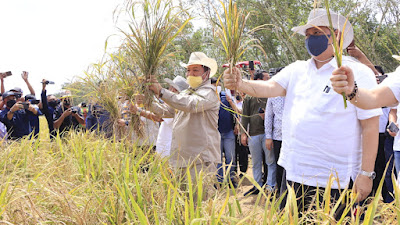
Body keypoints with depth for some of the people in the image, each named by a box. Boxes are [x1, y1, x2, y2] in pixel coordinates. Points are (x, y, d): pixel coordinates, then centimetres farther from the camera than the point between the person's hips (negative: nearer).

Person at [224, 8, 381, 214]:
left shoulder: (358, 73, -7)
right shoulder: (297, 70, 9)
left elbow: (370, 126, -10)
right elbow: (270, 88, -4)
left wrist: (366, 174, -13)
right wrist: (239, 84, -25)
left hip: (336, 179, -5)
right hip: (294, 172, 5)